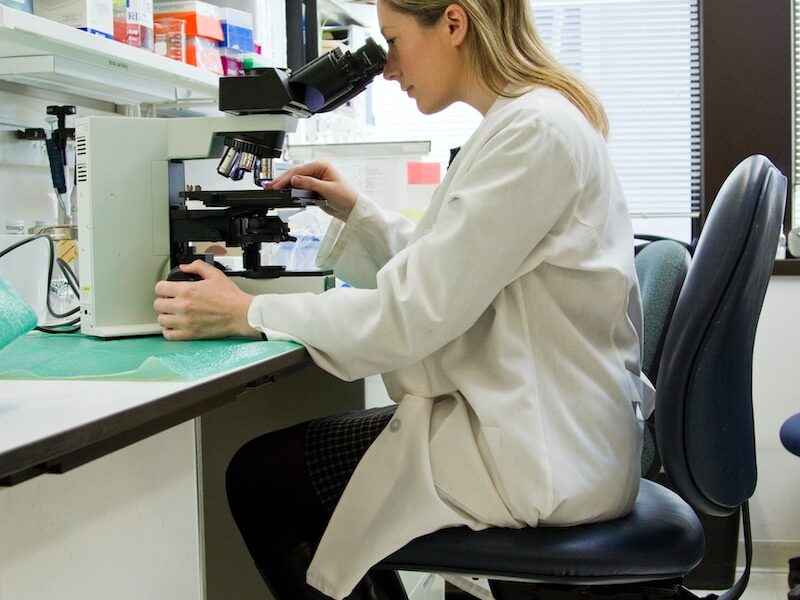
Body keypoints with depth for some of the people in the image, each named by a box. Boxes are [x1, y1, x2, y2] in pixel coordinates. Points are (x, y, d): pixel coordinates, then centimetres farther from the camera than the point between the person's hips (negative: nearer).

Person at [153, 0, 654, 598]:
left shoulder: (535, 131, -20)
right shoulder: (527, 120, 12)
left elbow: (415, 313, -22)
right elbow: (444, 270, 19)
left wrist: (247, 313, -14)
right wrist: (356, 212, 12)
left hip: (543, 457, -10)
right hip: (540, 421, 10)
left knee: (260, 477, -2)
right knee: (279, 459, 18)